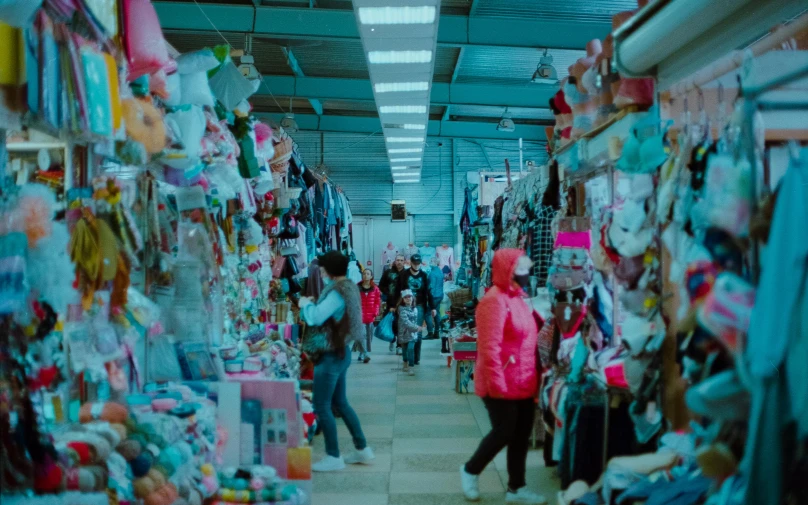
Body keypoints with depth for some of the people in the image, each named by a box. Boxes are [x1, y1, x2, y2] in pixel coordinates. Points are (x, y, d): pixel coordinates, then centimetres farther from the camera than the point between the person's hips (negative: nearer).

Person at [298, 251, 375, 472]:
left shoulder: (337, 292, -21)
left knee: (322, 406, -2)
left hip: (331, 355, -10)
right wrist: (311, 305, 2)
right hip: (340, 352, 10)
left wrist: (306, 304, -13)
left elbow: (316, 318, -32)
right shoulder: (348, 287, 9)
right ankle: (362, 449, 25)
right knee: (340, 403, 19)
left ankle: (333, 457, 4)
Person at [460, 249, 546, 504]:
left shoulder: (517, 298, 13)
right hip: (502, 384, -9)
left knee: (521, 435, 11)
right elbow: (489, 347, -23)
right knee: (504, 432, 0)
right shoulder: (495, 300, -18)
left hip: (523, 383, 9)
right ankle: (470, 471, 21)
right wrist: (496, 382, -24)